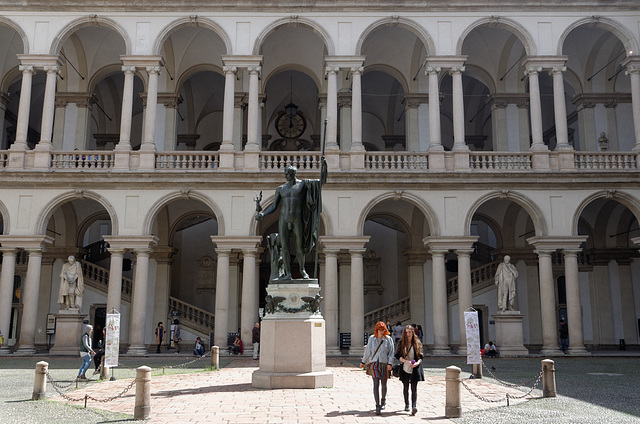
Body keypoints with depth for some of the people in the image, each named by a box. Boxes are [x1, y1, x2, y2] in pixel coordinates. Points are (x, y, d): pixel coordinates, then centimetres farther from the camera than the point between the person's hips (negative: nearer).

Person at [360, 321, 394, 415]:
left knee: (383, 384, 11)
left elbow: (391, 352, 0)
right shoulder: (372, 338, 4)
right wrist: (363, 362, 18)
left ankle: (383, 401, 36)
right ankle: (378, 406, -11)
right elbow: (367, 351, 13)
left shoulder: (388, 339, 0)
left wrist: (389, 363, -10)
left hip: (384, 364, 0)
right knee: (376, 384, -11)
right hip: (374, 363, 0)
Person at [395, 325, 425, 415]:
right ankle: (406, 405, 27)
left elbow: (421, 356, 5)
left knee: (414, 388, -9)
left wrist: (417, 363, -15)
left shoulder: (417, 343, 2)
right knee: (405, 387, 11)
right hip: (405, 368, 2)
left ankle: (414, 406, -17)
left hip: (415, 369, -1)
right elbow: (398, 355, -1)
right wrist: (406, 361, -15)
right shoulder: (402, 343, 2)